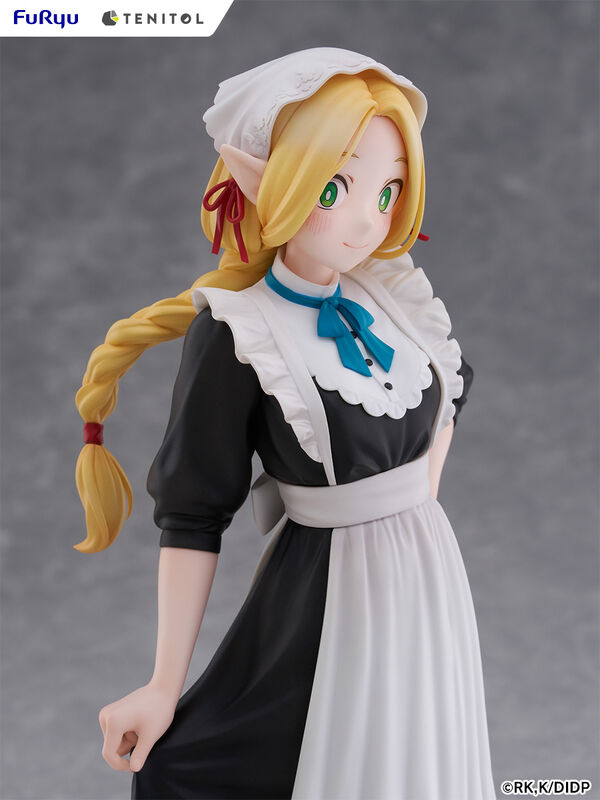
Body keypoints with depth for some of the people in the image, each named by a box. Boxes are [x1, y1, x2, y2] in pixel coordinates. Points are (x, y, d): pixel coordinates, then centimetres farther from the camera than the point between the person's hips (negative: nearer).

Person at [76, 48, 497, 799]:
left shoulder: (392, 294, -2)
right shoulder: (234, 336, -18)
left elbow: (452, 387, 19)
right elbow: (192, 517, -15)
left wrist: (414, 506, 12)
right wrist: (165, 686, -14)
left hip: (430, 572, 6)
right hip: (326, 590, -6)